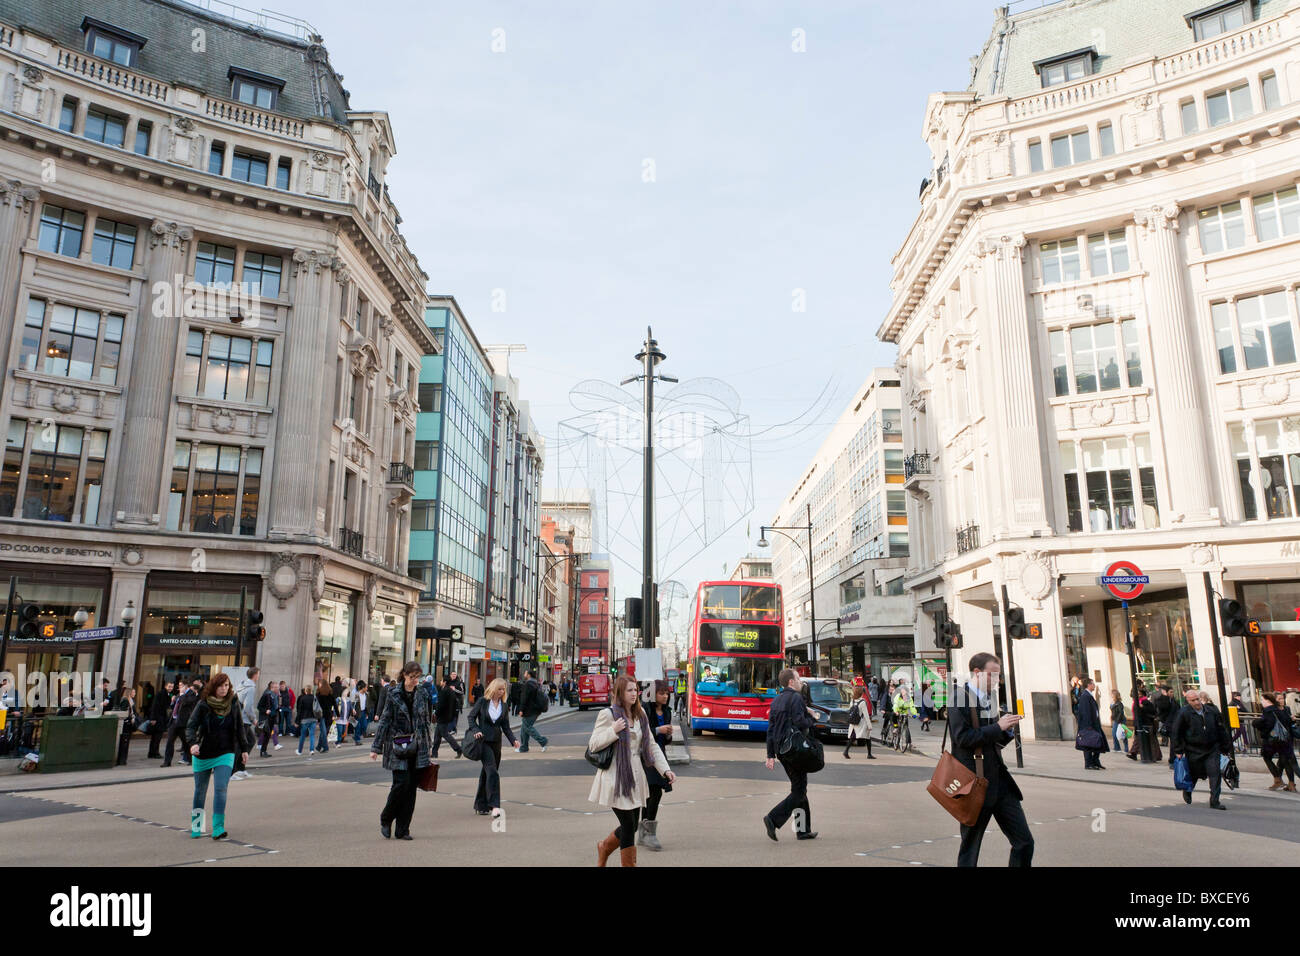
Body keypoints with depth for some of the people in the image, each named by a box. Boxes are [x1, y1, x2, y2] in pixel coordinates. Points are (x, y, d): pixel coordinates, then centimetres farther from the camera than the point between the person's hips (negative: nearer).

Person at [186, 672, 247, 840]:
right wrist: (193, 743, -31)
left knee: (220, 789, -14)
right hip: (203, 754, 0)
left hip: (225, 754, 0)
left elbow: (239, 729, 7)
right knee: (200, 791, 13)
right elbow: (191, 726, -13)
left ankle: (218, 829, -13)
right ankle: (195, 826, 32)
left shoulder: (234, 704, -2)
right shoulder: (203, 705, -8)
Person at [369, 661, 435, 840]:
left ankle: (403, 830, 12)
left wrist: (430, 746, 12)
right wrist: (376, 747, -3)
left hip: (417, 747, 3)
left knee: (411, 787, 3)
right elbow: (385, 720, -2)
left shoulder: (422, 695, 8)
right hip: (398, 747, -3)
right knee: (401, 783, -10)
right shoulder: (394, 694, -2)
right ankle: (385, 819, 16)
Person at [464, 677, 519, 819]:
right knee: (492, 770, -16)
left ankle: (480, 806, 19)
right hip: (483, 740, -4)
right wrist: (476, 730, -12)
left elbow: (505, 726, 10)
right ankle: (494, 805, -18)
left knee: (486, 772, 10)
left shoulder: (504, 705, 7)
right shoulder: (482, 701, -3)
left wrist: (513, 740, -2)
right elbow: (470, 716, 3)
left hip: (496, 741, 4)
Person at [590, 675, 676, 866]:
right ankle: (629, 863, 15)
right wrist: (613, 731, -23)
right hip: (616, 778, -7)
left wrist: (665, 769, 1)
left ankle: (604, 847, 41)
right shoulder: (607, 714, -10)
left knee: (632, 825, 14)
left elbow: (651, 745, 11)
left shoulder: (640, 715, 9)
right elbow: (593, 746, -9)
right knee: (629, 826, -4)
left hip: (635, 777, 7)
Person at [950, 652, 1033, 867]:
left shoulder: (989, 698, 14)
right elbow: (962, 737, -22)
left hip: (1000, 780, 7)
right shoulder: (959, 698, -11)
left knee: (1025, 842, 4)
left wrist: (1008, 730, 0)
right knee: (970, 849, 5)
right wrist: (998, 727, -19)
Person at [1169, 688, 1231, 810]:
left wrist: (1225, 747, 15)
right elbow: (1175, 732, -6)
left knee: (1215, 774, -10)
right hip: (1193, 751, -2)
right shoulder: (1183, 714, -10)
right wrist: (1178, 750, -7)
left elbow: (1221, 730, 14)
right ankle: (1187, 793, 40)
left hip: (1212, 750, 2)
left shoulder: (1212, 712, 3)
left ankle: (1214, 801, -3)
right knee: (1193, 775, 11)